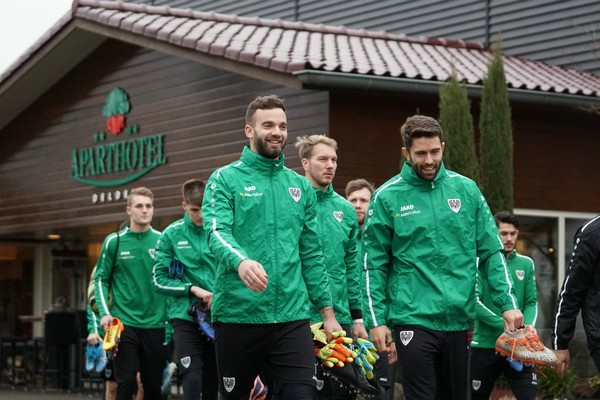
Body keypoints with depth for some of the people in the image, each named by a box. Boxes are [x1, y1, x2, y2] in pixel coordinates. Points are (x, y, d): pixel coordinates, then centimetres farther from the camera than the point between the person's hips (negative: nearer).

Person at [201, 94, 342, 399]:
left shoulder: (301, 187, 15)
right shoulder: (225, 180, 1)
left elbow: (312, 255, 16)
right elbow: (217, 233, -16)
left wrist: (327, 312, 12)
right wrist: (241, 261, -37)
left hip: (292, 317, 3)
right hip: (237, 315, -3)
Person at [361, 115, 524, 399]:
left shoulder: (466, 190, 5)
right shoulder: (387, 197, -2)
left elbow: (491, 252, 6)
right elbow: (374, 265, -1)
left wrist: (508, 303, -2)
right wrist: (376, 320, -7)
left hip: (459, 319, 3)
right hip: (414, 319, -3)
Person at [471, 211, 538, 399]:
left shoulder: (526, 264, 9)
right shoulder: (480, 263, -3)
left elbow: (531, 302, 7)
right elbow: (475, 302, -12)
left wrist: (526, 328, -13)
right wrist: (505, 325, -22)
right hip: (485, 345, -2)